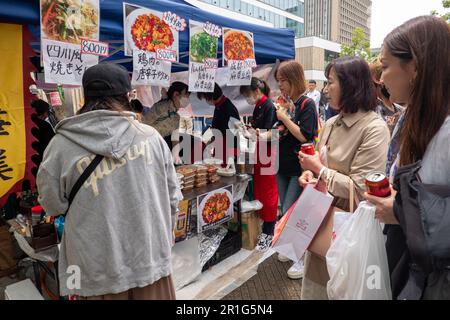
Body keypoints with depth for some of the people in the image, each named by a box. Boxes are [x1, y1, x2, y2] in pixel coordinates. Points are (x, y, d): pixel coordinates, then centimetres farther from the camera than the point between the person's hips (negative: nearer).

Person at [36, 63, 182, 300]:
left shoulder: (62, 144, -11)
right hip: (152, 260, 2)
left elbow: (53, 204, 2)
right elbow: (172, 197, 1)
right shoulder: (151, 136, -7)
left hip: (100, 271, -1)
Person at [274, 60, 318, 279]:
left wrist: (284, 117, -18)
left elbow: (304, 136, -20)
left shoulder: (306, 104, -11)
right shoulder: (283, 103, 7)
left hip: (299, 167, -7)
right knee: (285, 211, 15)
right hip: (283, 164, 7)